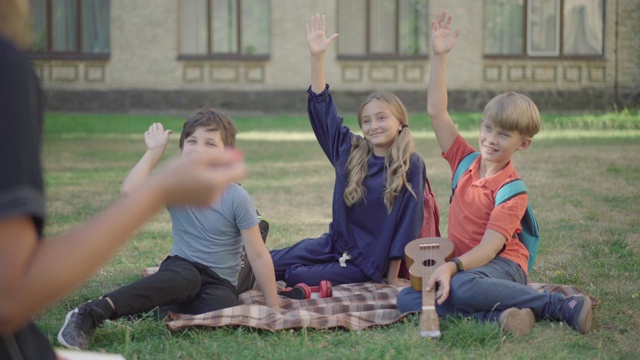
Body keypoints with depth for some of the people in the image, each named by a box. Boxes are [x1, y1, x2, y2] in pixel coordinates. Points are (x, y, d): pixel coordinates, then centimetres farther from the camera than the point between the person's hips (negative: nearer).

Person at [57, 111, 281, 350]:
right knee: (185, 276, -38)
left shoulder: (236, 198, -10)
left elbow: (258, 256, -6)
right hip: (180, 269, 0)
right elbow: (130, 192, -24)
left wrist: (273, 309, -5)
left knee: (221, 304, -38)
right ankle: (93, 313, -43)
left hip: (219, 283, 0)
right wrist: (154, 151, -15)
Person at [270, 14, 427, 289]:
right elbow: (321, 108, 0)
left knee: (294, 277, -16)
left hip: (368, 261, -5)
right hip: (334, 244, 5)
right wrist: (317, 57, -10)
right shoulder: (351, 153, 0)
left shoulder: (412, 166, -13)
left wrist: (393, 276, -11)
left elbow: (408, 219, -11)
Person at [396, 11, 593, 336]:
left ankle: (565, 306, -27)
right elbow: (436, 112, 4)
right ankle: (498, 314, -31)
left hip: (502, 266, -6)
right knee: (406, 300, -20)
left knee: (462, 287, -41)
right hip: (461, 267, 6)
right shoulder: (466, 161, 7)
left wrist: (451, 267, -37)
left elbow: (488, 247, -19)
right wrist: (439, 56, -3)